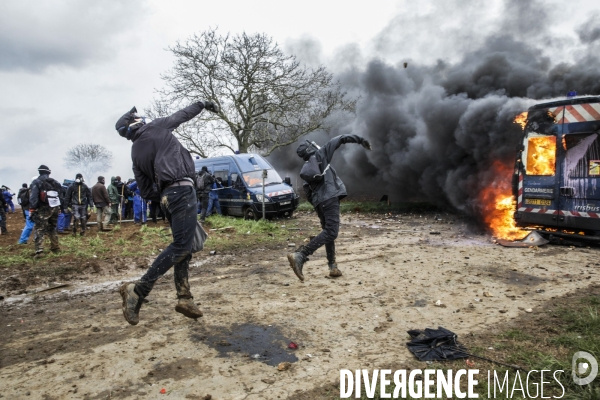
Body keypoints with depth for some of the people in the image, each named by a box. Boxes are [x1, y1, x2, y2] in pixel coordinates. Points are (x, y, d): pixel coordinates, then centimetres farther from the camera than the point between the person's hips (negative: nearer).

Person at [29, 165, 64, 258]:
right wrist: (61, 208, 18)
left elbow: (33, 198, -13)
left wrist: (31, 210, -13)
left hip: (43, 209, -5)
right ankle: (55, 248, 23)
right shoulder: (55, 182, 12)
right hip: (55, 208, 5)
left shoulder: (36, 182, -5)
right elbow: (61, 197, 14)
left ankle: (39, 251, -18)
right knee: (52, 228, 19)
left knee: (39, 230, -6)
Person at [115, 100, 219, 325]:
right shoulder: (157, 128, 5)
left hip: (166, 196, 8)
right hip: (182, 190, -8)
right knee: (181, 246, -11)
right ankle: (137, 290, -13)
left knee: (183, 247, 12)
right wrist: (202, 104, 36)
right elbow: (183, 115, 21)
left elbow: (146, 192, 16)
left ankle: (184, 298, 10)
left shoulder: (135, 153, 18)